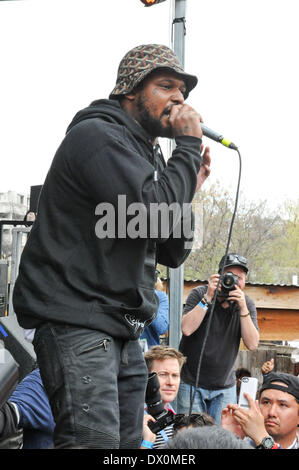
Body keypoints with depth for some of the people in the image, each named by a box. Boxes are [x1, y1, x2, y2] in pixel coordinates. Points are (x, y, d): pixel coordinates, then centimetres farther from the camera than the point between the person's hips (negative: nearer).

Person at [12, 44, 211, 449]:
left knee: (128, 444, 9)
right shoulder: (97, 135, -9)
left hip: (123, 331, 10)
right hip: (76, 322, -10)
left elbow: (173, 253, 18)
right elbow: (153, 215, -23)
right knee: (96, 444, -21)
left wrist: (189, 185, 6)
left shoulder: (151, 157, 20)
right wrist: (189, 146, -11)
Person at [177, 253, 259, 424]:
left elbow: (252, 344, -11)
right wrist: (208, 297, -25)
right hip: (191, 383, -2)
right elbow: (187, 329, -22)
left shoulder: (247, 304, 1)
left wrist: (243, 308, -21)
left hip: (225, 387, 3)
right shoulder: (199, 294, -7)